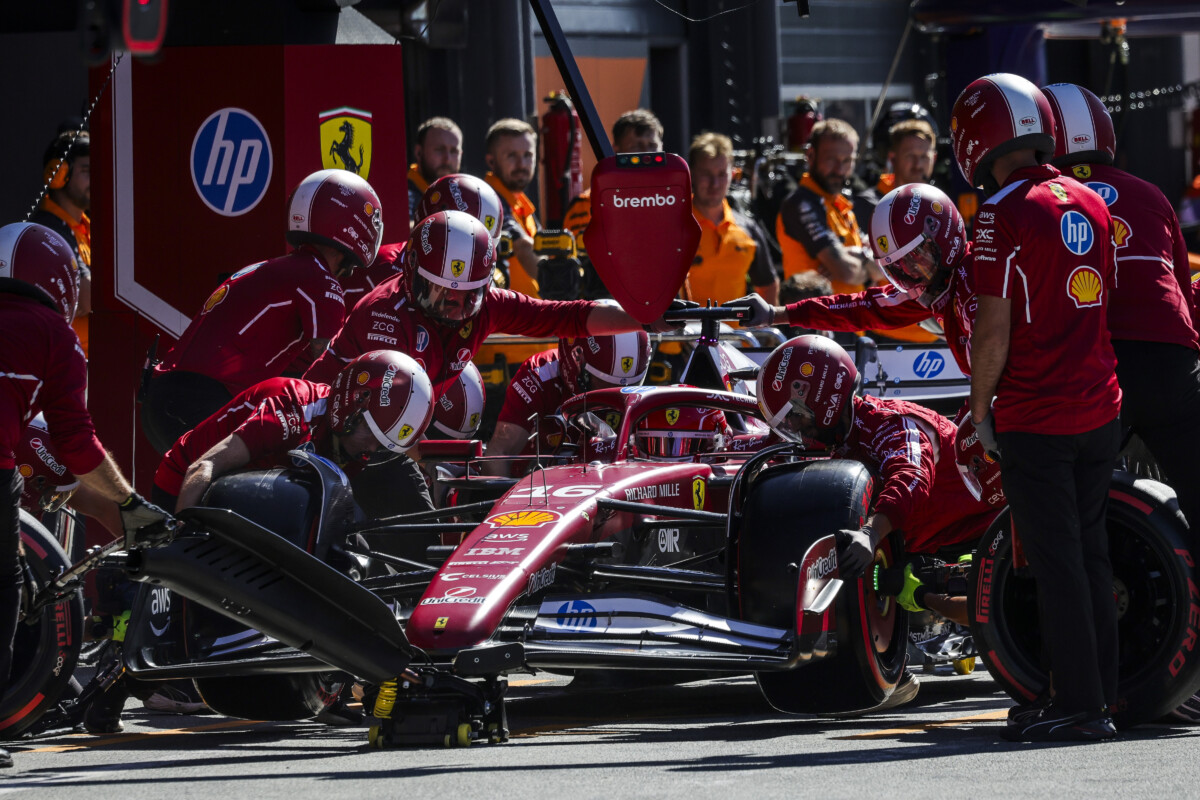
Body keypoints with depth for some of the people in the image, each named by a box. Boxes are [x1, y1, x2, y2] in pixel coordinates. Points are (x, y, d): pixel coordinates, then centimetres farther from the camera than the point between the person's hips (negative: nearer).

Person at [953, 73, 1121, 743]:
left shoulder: (1004, 215, -14)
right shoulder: (1092, 204, 8)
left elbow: (995, 330, -15)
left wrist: (979, 409, -4)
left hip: (1035, 417, -7)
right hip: (1101, 408, 7)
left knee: (1057, 562, -3)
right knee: (1091, 553, 14)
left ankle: (1080, 705, -2)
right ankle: (1103, 694, 18)